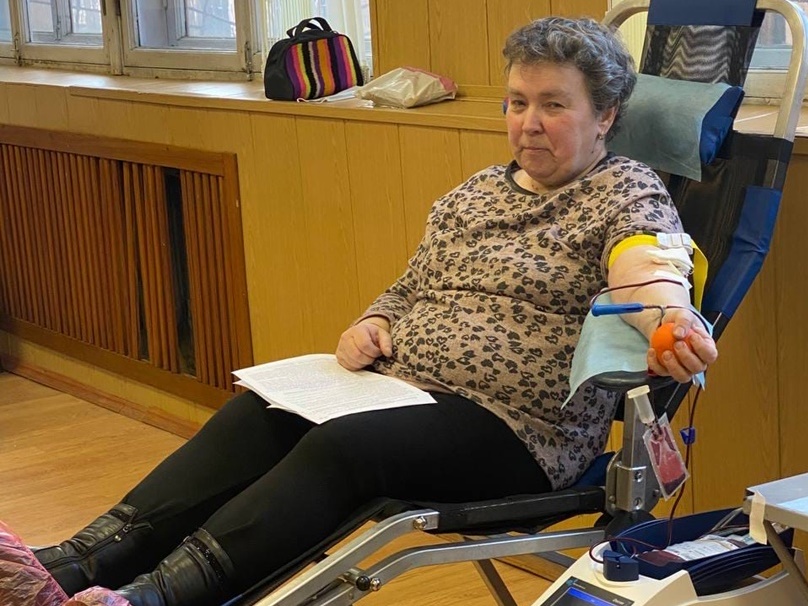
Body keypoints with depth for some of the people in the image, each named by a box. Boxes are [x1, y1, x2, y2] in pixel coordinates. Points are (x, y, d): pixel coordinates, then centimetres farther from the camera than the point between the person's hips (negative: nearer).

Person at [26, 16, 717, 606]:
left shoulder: (628, 193, -1)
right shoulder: (475, 193, 19)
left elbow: (643, 264, -22)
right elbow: (409, 289, 26)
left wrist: (669, 318, -46)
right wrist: (372, 325, 2)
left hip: (517, 427, -6)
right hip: (402, 385, 7)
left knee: (341, 447, -31)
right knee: (256, 414, -18)